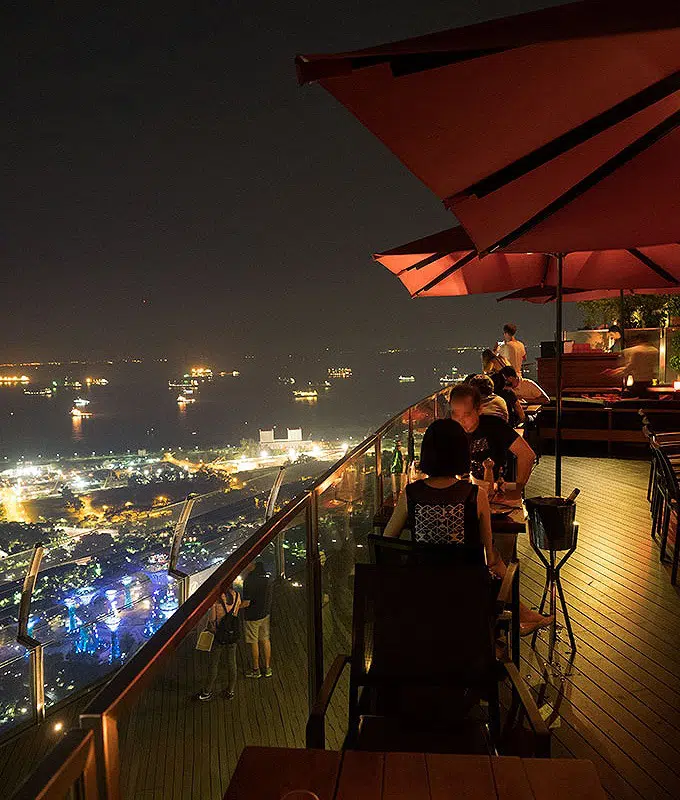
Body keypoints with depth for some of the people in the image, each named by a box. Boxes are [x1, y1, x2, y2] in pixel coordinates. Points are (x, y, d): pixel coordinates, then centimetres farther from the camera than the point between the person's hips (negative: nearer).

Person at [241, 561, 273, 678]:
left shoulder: (249, 581, -23)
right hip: (265, 614, 7)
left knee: (253, 642, 7)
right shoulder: (268, 579, 2)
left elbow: (246, 603, -22)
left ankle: (255, 670, 20)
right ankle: (267, 668, 24)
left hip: (253, 616, -7)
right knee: (265, 640, 16)